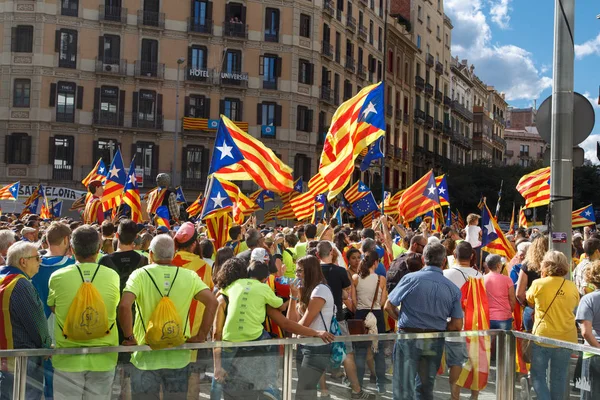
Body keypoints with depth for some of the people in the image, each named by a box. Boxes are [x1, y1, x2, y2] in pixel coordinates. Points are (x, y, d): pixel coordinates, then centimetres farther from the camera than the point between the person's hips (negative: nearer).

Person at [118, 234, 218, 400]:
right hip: (178, 357, 2)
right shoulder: (189, 276, -2)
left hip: (146, 356, -2)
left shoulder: (140, 275, -8)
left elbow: (124, 305, -22)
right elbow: (212, 302, -10)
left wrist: (129, 337, -11)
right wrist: (201, 336, -5)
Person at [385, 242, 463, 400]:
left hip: (408, 336, -3)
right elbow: (457, 325, -2)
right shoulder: (453, 289, -2)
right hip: (435, 342, 3)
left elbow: (389, 306, -6)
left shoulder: (410, 278, -10)